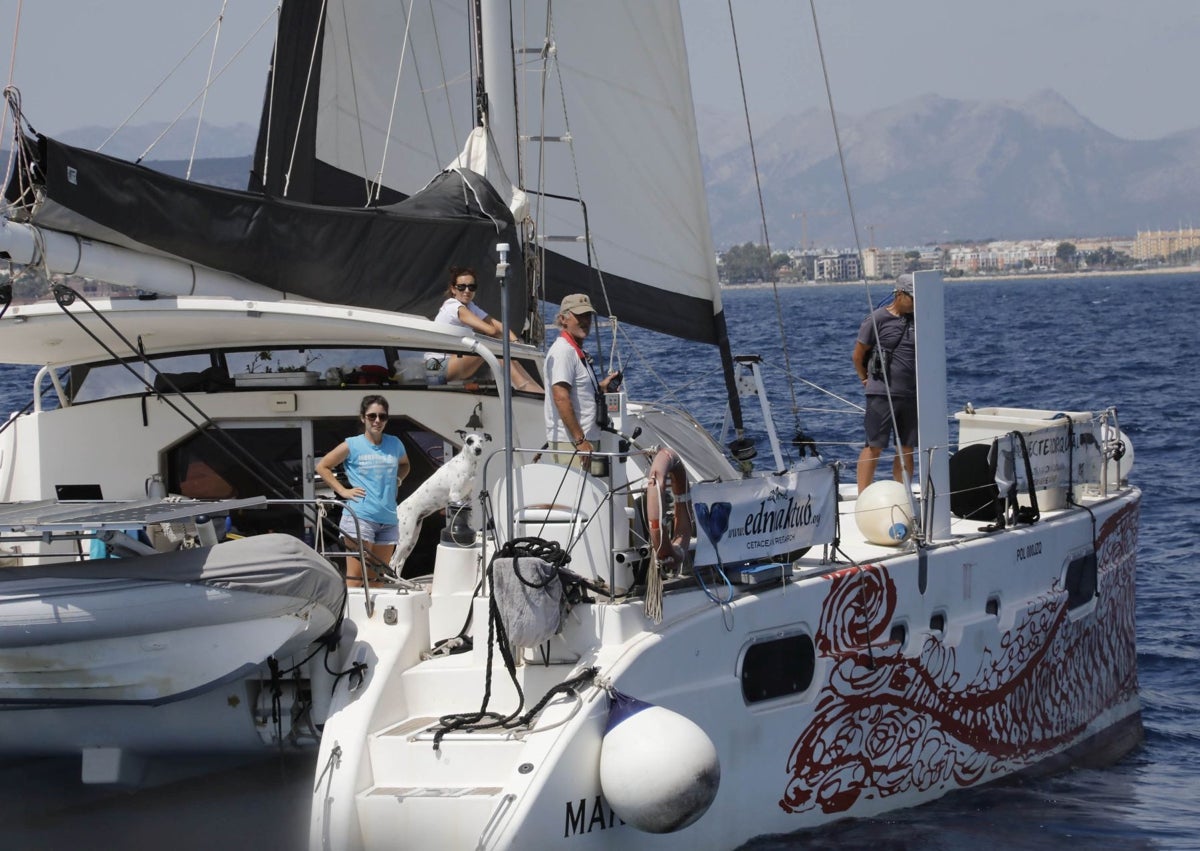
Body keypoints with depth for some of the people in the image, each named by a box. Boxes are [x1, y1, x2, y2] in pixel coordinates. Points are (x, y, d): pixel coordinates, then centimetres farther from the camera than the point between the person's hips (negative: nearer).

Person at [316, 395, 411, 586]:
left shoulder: (394, 444, 10)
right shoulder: (352, 445, -1)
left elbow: (405, 465, 31)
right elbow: (322, 466, 5)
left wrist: (397, 480, 10)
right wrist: (343, 491, -4)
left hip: (388, 519, 5)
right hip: (359, 517, -5)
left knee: (378, 579, 10)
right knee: (355, 578, -12)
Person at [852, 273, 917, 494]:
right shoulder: (877, 318, -7)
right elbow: (858, 354, 1)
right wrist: (865, 378, 10)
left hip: (912, 393, 5)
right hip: (881, 394, -5)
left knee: (906, 448, 7)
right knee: (874, 446, -6)